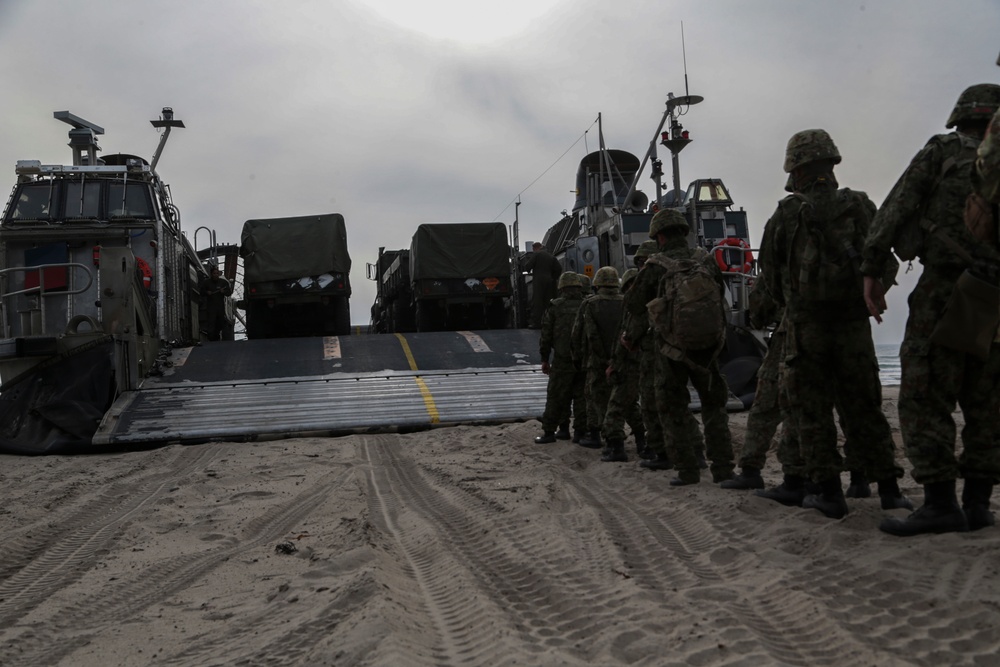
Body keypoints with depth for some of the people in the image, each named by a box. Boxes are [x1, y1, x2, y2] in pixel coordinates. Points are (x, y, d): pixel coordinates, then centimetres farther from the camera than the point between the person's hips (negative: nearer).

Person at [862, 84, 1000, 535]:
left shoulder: (940, 152, 6)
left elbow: (896, 209, -5)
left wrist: (872, 270, -5)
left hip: (944, 288, -4)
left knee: (924, 398, -3)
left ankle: (940, 503, -8)